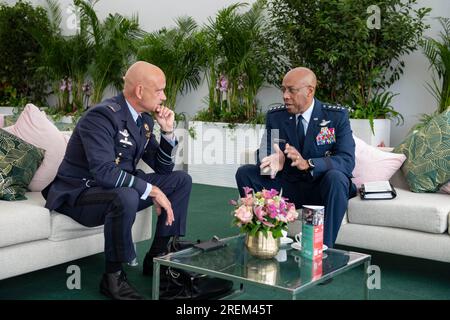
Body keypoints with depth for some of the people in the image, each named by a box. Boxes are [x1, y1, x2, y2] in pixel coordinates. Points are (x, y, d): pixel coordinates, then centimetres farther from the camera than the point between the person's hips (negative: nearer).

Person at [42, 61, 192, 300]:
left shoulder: (144, 120, 5)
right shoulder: (102, 116, -22)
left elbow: (163, 168, 10)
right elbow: (104, 172, -34)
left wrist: (168, 131, -5)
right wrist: (151, 191, -30)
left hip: (118, 188, 9)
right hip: (79, 193, -9)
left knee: (181, 180, 4)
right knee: (126, 197, -40)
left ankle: (157, 257, 7)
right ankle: (113, 276, -19)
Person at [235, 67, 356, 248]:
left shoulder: (337, 116, -9)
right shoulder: (275, 116, 0)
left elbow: (347, 160, -19)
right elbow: (263, 154, -2)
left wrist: (308, 164, -37)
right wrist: (271, 162, -29)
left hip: (322, 186, -3)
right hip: (288, 185, 3)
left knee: (336, 178, -36)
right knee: (244, 173, -14)